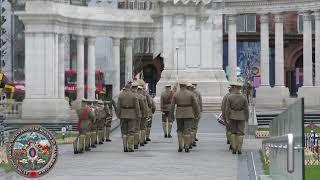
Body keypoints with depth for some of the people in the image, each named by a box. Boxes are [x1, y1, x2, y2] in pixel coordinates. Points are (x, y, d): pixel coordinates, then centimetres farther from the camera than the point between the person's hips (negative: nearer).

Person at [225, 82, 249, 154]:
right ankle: (239, 149, -1)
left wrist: (227, 118, -2)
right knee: (240, 133, 3)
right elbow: (246, 109, -2)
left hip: (232, 116, 0)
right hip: (241, 117, 0)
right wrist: (247, 118, 8)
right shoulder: (243, 98, -5)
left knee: (233, 132, 10)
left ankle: (234, 149, 5)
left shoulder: (229, 97, -8)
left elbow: (227, 109, -8)